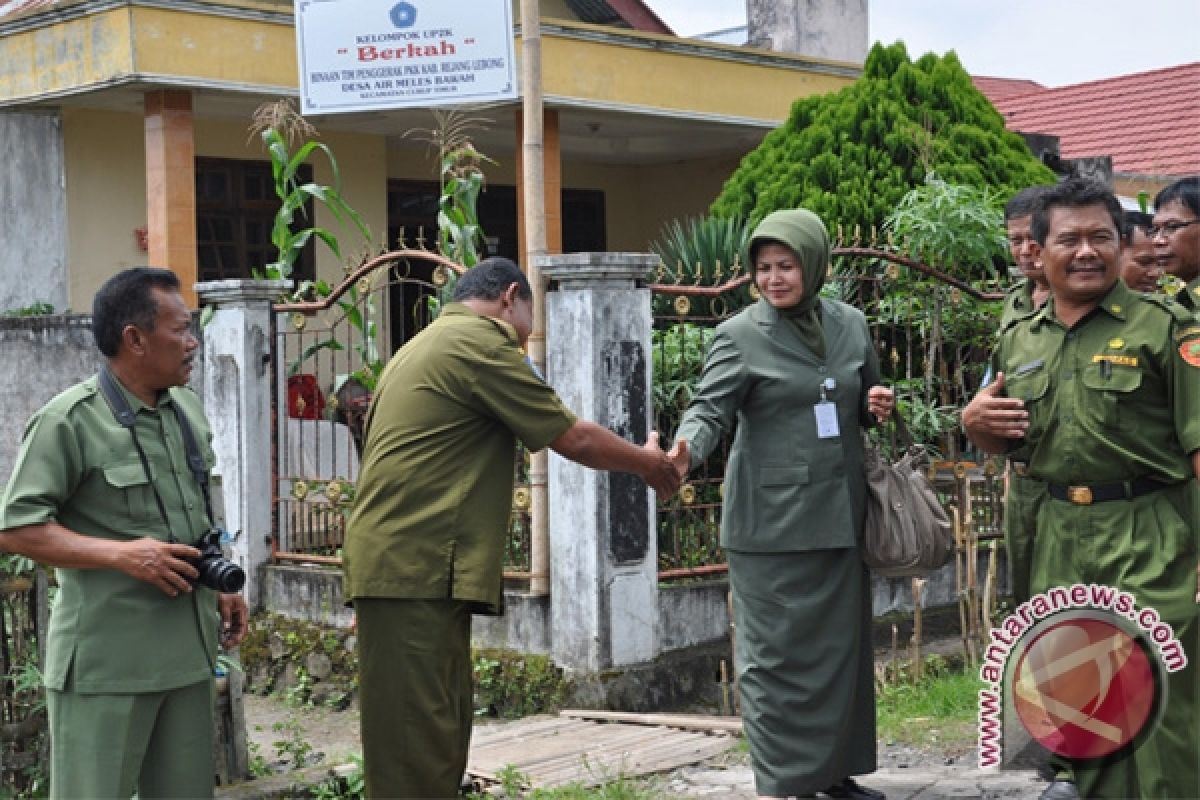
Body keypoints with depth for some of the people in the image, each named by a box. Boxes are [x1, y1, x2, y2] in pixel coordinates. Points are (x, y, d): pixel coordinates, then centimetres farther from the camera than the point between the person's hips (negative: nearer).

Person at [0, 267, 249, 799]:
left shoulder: (188, 409, 12)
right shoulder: (69, 420, -11)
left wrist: (221, 588, 12)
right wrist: (121, 554, -20)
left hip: (187, 650, 7)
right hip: (105, 660, -7)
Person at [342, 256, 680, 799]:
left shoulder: (426, 347, 24)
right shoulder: (478, 341, -7)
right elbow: (574, 439, -4)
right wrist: (648, 462, 12)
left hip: (405, 565, 10)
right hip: (417, 569, -10)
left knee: (436, 740, 10)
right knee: (416, 751, -10)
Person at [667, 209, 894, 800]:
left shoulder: (850, 324, 8)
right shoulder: (740, 335, -6)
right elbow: (711, 409, -15)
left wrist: (878, 405, -1)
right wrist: (685, 452, -36)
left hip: (839, 515, 5)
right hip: (771, 522, -5)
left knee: (840, 647, 12)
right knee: (775, 653, -2)